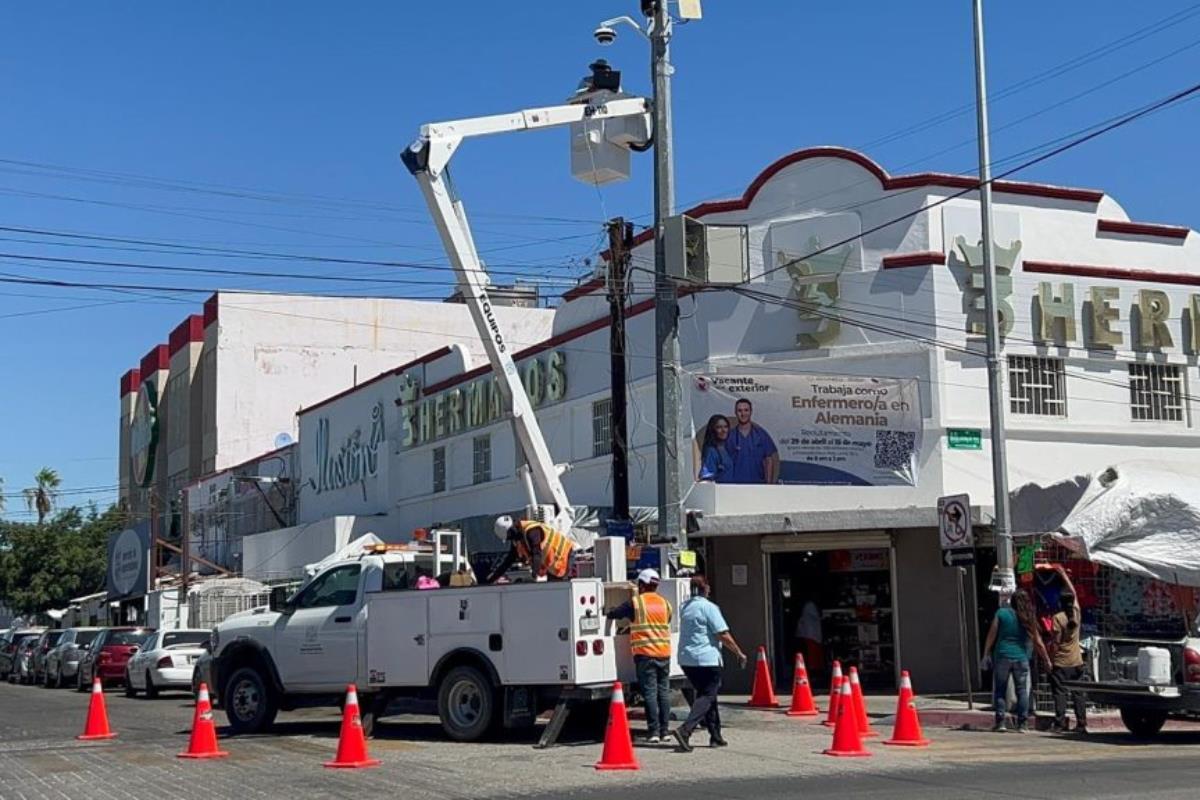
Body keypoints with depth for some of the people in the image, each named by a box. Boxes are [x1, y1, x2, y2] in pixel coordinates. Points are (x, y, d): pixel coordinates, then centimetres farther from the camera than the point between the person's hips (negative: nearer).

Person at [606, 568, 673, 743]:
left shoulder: (635, 603, -4)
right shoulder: (665, 603, 11)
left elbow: (612, 614, 1)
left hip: (645, 653, -4)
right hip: (664, 652, 4)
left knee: (650, 693, -3)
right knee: (664, 691, 9)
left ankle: (654, 732, -6)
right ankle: (664, 731, 10)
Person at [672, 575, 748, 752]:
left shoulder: (684, 607, 11)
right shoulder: (709, 607, -11)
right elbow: (724, 635, -13)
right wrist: (739, 653, -4)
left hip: (686, 659, 8)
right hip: (706, 659, -7)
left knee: (704, 693, 17)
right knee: (707, 696, -4)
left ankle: (715, 736, 21)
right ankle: (685, 729, -23)